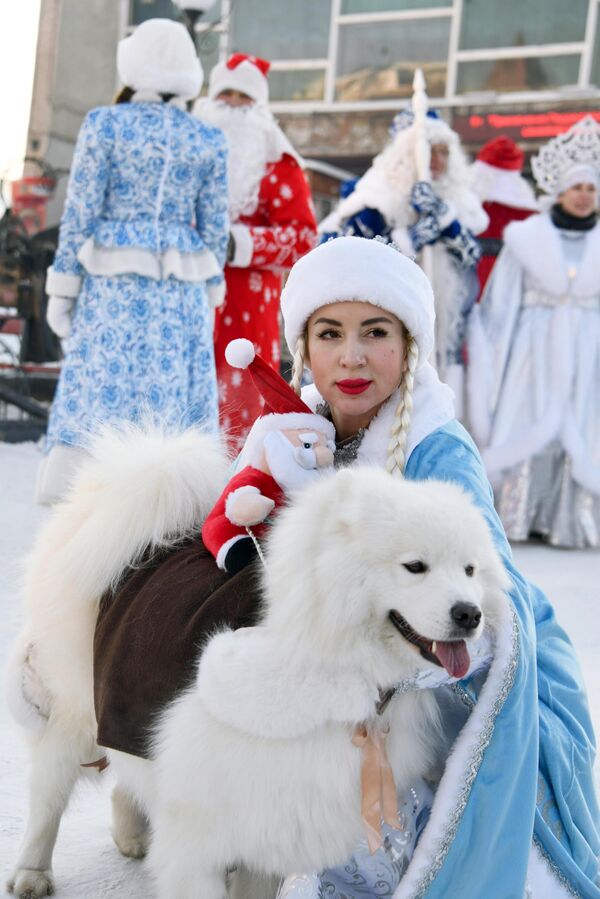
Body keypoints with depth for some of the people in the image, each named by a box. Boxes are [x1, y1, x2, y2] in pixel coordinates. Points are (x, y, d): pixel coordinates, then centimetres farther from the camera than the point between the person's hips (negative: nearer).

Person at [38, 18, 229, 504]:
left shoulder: (105, 124, -3)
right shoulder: (209, 140, 4)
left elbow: (81, 213, -6)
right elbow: (215, 229, 4)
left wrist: (63, 289, -1)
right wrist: (207, 300, 13)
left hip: (113, 284, -2)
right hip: (179, 290, 2)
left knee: (97, 395, 0)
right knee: (172, 405, 5)